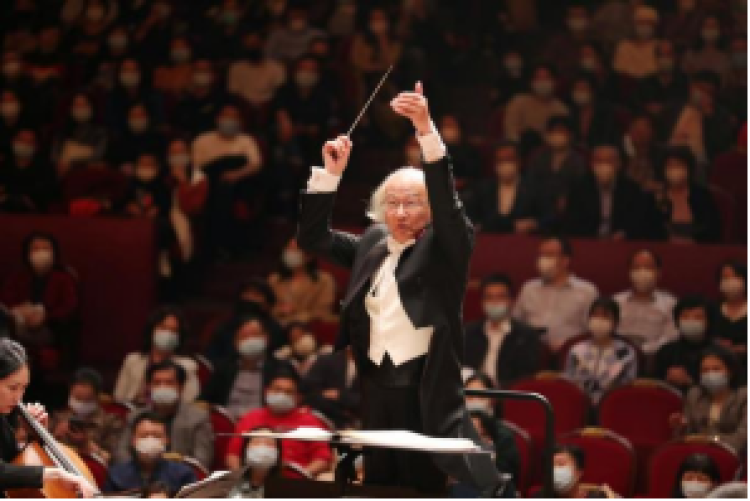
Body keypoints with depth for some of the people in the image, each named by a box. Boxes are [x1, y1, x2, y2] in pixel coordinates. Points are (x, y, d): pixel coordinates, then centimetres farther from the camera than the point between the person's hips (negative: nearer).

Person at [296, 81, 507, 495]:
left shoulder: (443, 248, -2)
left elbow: (446, 201, -18)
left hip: (425, 388, -6)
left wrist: (426, 130, -31)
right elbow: (313, 237, 16)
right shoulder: (372, 244, 13)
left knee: (423, 491, -7)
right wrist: (331, 172, 4)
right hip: (377, 387, 6)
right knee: (378, 490, 9)